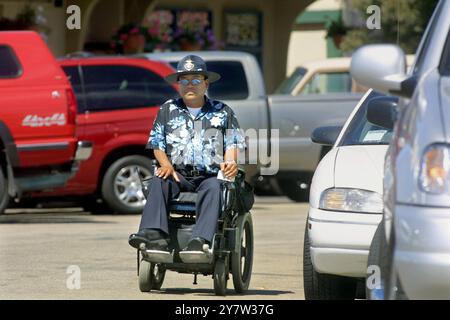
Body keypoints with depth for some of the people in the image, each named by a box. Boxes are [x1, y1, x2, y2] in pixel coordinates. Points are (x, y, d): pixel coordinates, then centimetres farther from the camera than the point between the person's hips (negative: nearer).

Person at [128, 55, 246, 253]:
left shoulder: (222, 112, 16)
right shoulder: (168, 111, 19)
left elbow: (232, 145, 10)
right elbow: (157, 145, 13)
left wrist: (230, 162, -14)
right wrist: (166, 165, -8)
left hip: (210, 175, -2)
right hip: (178, 174, 2)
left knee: (214, 188, -37)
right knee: (159, 182, -31)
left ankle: (200, 240, -55)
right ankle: (155, 236, -49)